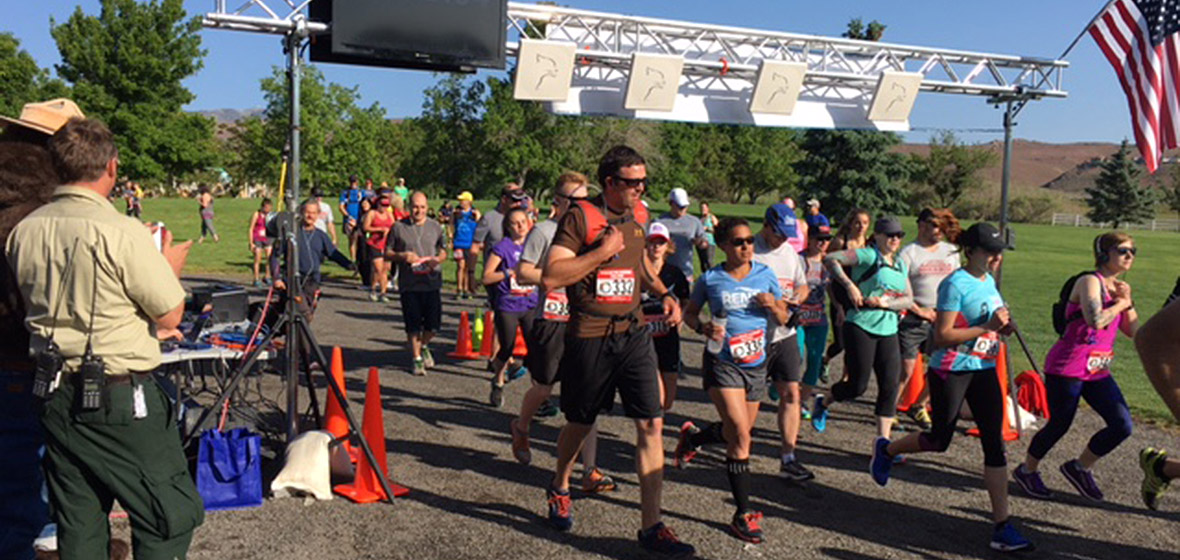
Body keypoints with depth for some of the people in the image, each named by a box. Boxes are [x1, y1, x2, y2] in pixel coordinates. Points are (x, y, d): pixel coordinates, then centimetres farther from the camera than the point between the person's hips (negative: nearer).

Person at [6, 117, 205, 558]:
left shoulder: (23, 232, 3)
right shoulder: (121, 232, -18)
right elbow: (171, 315, -11)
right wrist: (170, 268, 8)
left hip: (55, 394, 7)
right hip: (120, 397, -7)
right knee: (170, 519, 6)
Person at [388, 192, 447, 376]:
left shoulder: (436, 227, 8)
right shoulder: (399, 227, 2)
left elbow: (443, 251, 14)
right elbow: (388, 253, 5)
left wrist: (437, 259, -8)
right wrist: (403, 256, -14)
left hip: (432, 281, 1)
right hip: (408, 283, -1)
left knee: (433, 324, 1)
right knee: (413, 325, 3)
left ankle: (424, 346, 32)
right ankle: (417, 359, 20)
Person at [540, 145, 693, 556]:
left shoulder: (637, 217, 9)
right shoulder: (580, 217, -11)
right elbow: (551, 277, -20)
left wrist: (664, 294, 12)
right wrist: (602, 252, -21)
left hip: (633, 334, 5)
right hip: (590, 337, -5)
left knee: (651, 425, -3)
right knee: (580, 424, 13)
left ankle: (651, 526, 5)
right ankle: (559, 487, 44)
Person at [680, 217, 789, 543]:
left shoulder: (765, 275, 3)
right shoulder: (710, 279, -4)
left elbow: (783, 318, 10)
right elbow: (689, 313, 8)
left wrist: (773, 306, -12)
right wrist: (704, 329, -13)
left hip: (756, 363, 5)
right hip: (723, 362, -4)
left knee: (740, 432, 17)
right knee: (740, 434, -15)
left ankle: (693, 440, 48)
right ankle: (743, 514, -6)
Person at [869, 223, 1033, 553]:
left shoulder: (989, 282, 10)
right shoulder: (956, 284, -15)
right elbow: (942, 336, -19)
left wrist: (1002, 327, 3)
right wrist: (987, 327, -23)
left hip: (984, 370, 7)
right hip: (951, 371, -7)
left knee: (995, 444, 1)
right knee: (939, 441, 4)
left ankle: (1002, 527, 4)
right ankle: (886, 450, 34)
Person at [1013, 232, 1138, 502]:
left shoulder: (1118, 287, 13)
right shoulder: (1089, 282, -13)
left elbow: (1133, 332, 12)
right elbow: (1095, 320, -30)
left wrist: (1127, 301, -2)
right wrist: (1120, 303, -14)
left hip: (1098, 370, 8)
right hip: (1068, 367, -8)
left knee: (1122, 425, -2)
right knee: (1059, 424, 3)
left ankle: (1080, 467, 20)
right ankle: (1027, 470, 26)